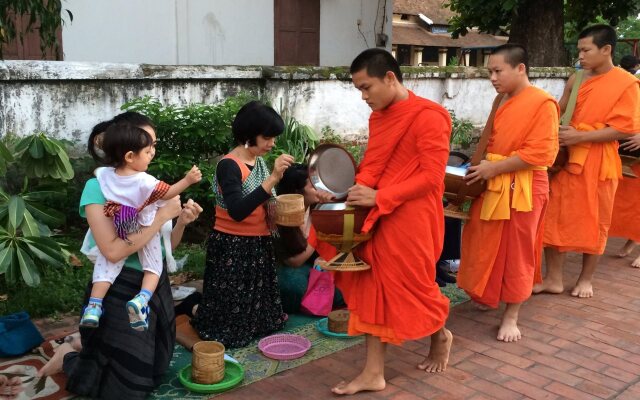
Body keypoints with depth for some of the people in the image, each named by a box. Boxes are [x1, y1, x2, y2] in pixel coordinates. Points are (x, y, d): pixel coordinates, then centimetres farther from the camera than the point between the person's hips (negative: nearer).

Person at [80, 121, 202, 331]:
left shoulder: (104, 174, -11)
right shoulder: (144, 181, -27)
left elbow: (96, 172, 13)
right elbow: (168, 193, -18)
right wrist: (187, 180, -18)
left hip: (116, 237, 4)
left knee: (106, 264, 16)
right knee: (153, 266, 9)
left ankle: (94, 305, 6)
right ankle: (142, 299, -16)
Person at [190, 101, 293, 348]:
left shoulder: (259, 161, 5)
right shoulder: (229, 165, -19)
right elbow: (237, 211, -33)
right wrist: (272, 179, -36)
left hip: (258, 245, 8)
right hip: (232, 249, -8)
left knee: (254, 300, 18)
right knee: (230, 307, 6)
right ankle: (195, 310, 28)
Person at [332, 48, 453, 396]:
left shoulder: (428, 116, -14)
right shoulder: (378, 117, 10)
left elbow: (432, 176, -18)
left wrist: (379, 197, -21)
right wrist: (359, 191, -5)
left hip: (411, 220, -7)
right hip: (378, 219, 7)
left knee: (411, 287, 9)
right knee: (374, 288, 7)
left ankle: (440, 336, 40)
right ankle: (373, 373, 15)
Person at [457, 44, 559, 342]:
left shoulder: (542, 103, -14)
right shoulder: (502, 100, 11)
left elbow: (538, 154, -20)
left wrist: (493, 168, -18)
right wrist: (481, 166, 6)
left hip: (522, 188, -7)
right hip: (493, 183, 7)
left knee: (516, 252, 5)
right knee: (487, 246, 14)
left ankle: (511, 316, 18)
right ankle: (487, 296, 35)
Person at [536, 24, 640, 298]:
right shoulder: (576, 80, 8)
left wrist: (579, 137, -20)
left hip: (598, 162, -4)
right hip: (566, 158, 5)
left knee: (594, 222, 7)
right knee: (555, 217, 3)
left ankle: (586, 279, 23)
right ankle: (553, 279, 12)